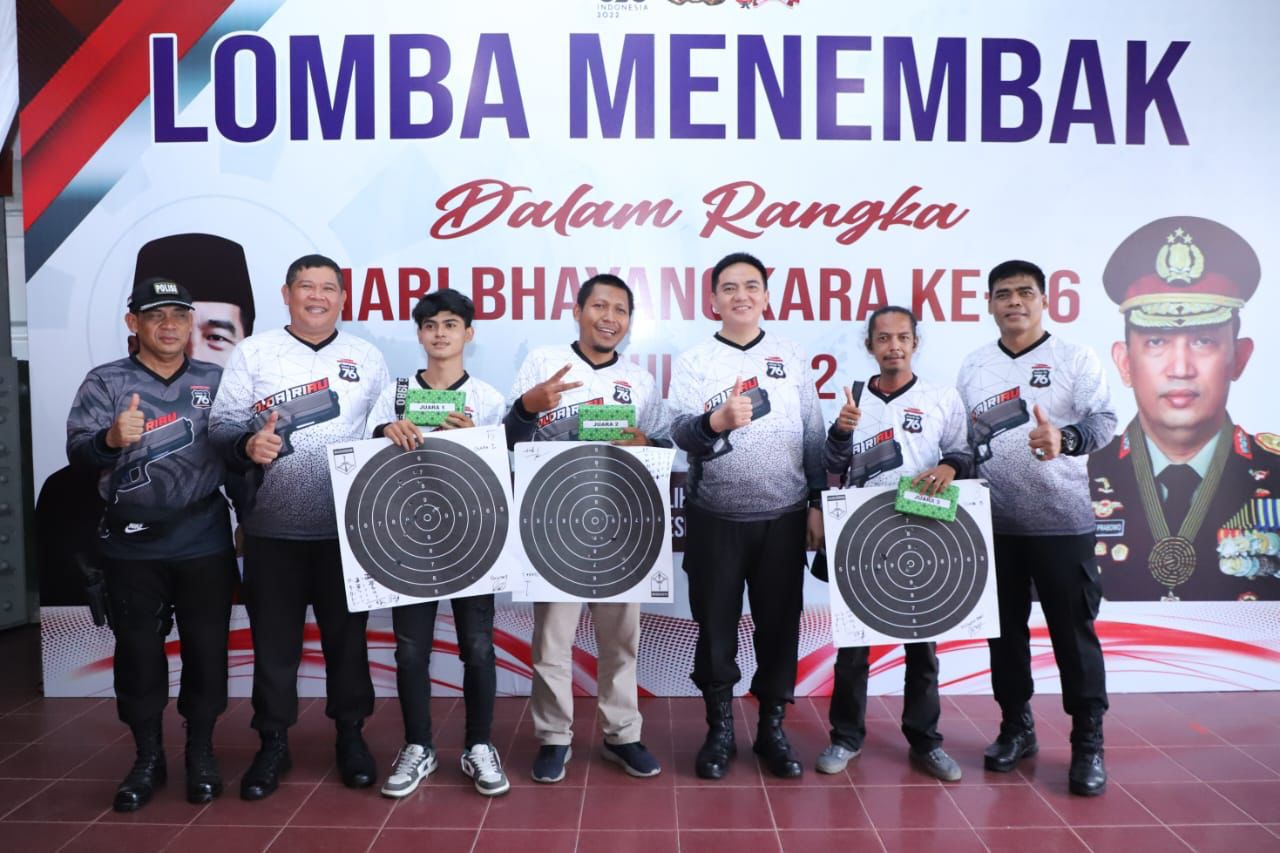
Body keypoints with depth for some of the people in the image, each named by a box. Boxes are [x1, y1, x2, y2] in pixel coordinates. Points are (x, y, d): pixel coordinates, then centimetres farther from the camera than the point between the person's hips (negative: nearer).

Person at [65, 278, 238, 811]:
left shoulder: (217, 381, 7)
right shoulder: (105, 382, 0)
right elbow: (77, 453, -12)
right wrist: (111, 438, -32)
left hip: (205, 542, 1)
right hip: (131, 546, -1)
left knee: (206, 647, 7)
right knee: (137, 650, 8)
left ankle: (201, 752, 24)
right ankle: (147, 758, 25)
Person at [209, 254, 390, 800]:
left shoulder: (367, 357, 8)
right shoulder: (253, 352, 4)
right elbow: (221, 422, -1)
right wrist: (248, 441, -21)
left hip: (347, 527, 1)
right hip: (274, 527, 0)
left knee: (347, 635, 10)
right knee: (274, 639, 8)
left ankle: (351, 734, 26)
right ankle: (273, 741, 24)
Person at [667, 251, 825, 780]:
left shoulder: (793, 358, 6)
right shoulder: (692, 362, 0)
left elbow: (814, 436, 7)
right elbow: (680, 431, -14)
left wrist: (819, 503, 3)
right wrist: (717, 422, -35)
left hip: (784, 518, 2)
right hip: (714, 519, -1)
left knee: (779, 624, 9)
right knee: (716, 626, 8)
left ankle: (772, 728, 26)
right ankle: (720, 730, 25)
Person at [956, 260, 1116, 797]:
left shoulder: (1076, 359, -2)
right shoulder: (972, 366, 10)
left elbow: (1104, 419, -14)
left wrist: (1064, 440, -32)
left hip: (1063, 524, -3)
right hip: (994, 525, 4)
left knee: (1074, 634, 3)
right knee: (1005, 631, 13)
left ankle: (1088, 743, 18)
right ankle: (1016, 727, 29)